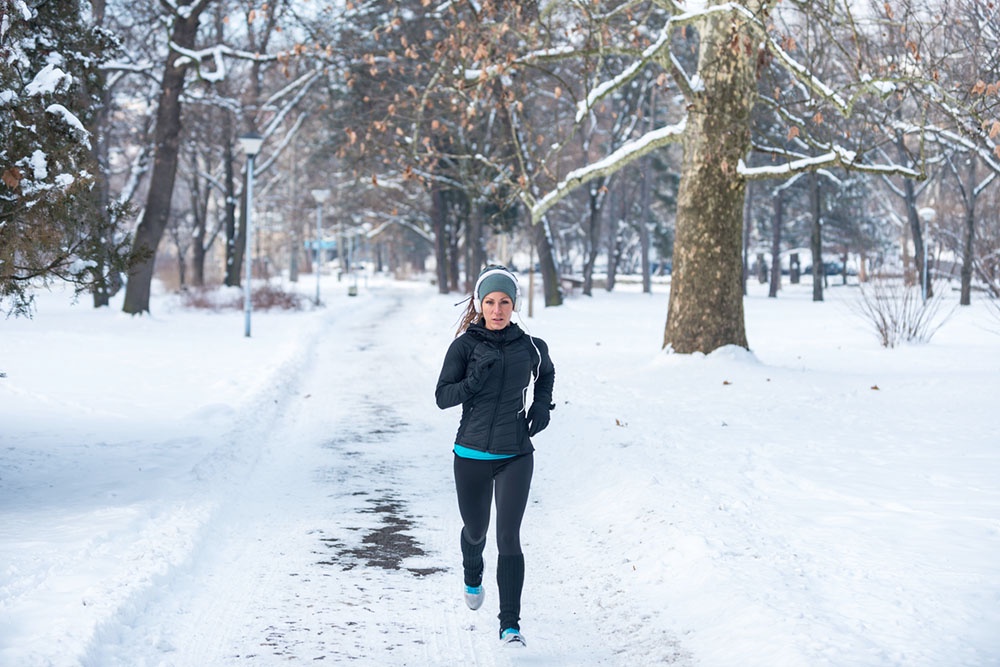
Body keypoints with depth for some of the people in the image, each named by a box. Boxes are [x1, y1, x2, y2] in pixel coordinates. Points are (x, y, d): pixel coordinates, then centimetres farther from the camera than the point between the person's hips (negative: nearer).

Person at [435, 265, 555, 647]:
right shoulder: (465, 345, -7)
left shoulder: (530, 347, 0)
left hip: (515, 457, 0)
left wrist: (542, 405, 5)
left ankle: (510, 625, -6)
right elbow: (442, 397, -7)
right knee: (475, 529, 19)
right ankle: (473, 576, 54)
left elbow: (546, 374, 22)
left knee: (509, 537, -11)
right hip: (471, 455, 0)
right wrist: (472, 383, -24)